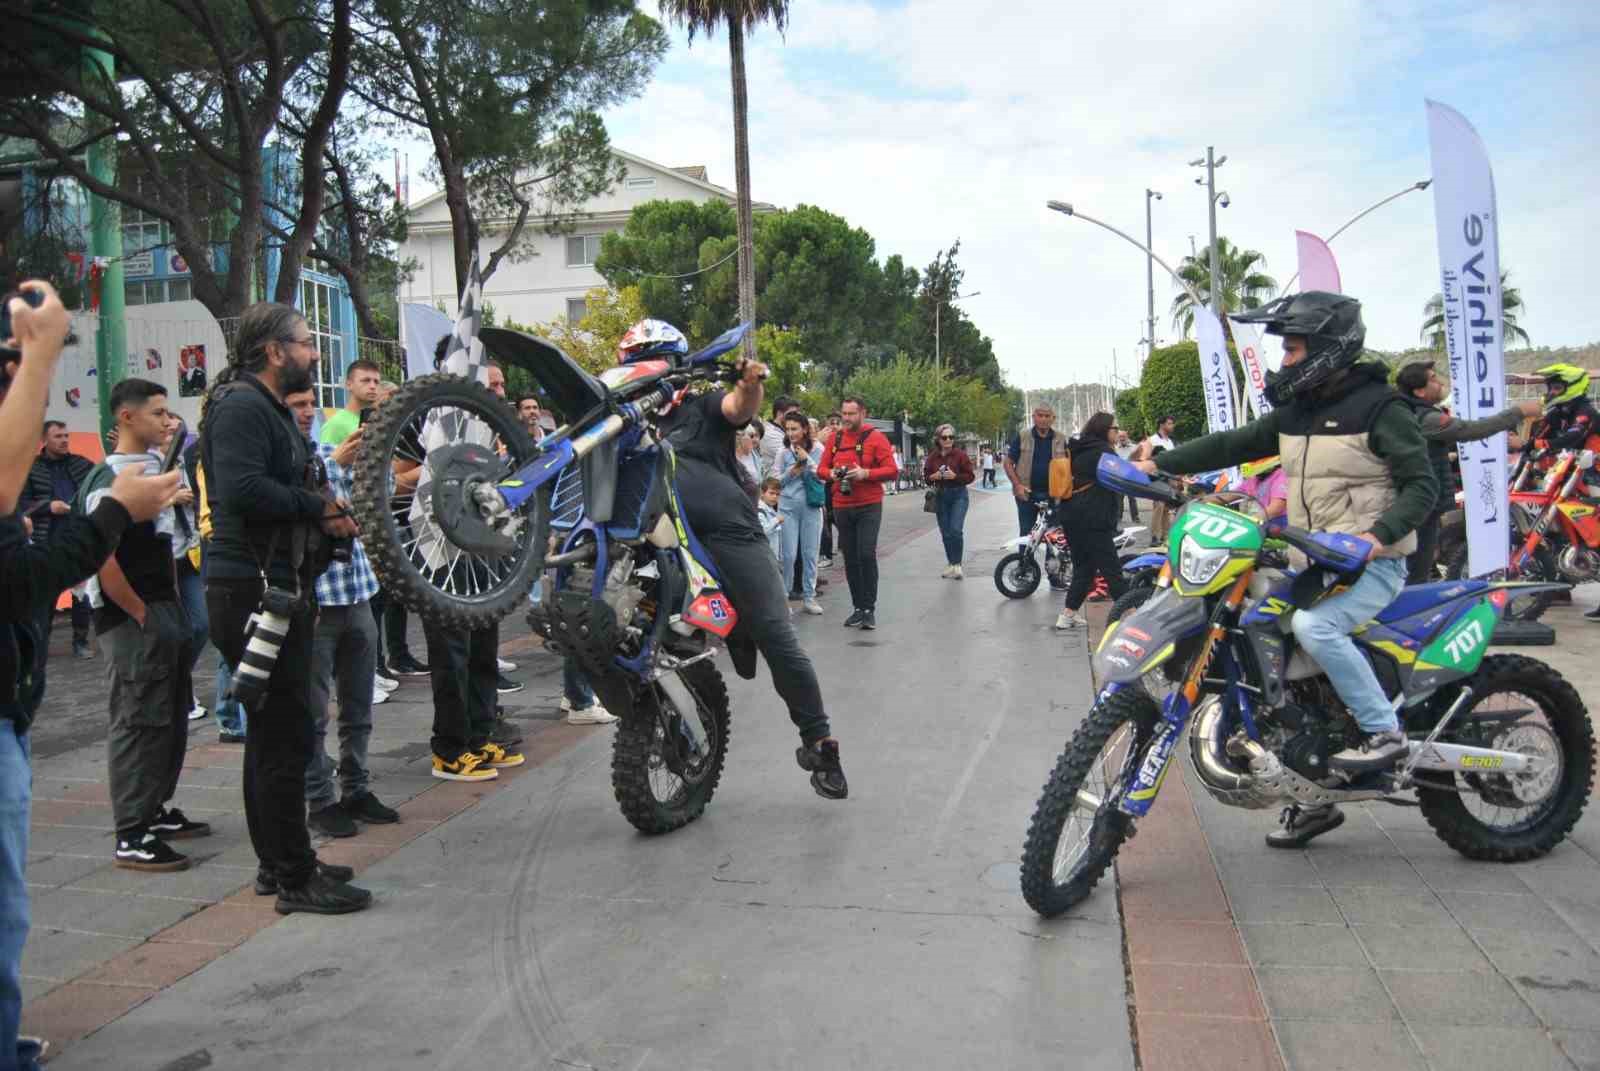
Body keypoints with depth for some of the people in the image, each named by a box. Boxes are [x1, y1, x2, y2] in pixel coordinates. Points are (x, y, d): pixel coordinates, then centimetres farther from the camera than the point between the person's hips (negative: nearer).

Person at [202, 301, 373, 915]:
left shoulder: (268, 409, 20)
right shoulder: (240, 405, -14)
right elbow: (242, 490, -29)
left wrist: (326, 516, 2)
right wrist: (317, 506, -15)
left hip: (278, 590, 11)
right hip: (255, 592, -11)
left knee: (272, 734, 16)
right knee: (285, 736, -6)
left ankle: (278, 864, 27)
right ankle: (296, 880, 3)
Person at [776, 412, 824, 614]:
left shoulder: (817, 449, 1)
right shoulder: (784, 452, 1)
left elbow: (822, 476, -2)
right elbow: (777, 481, 7)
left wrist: (807, 460, -13)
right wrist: (791, 472, -11)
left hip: (811, 506, 1)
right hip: (788, 505, -1)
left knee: (810, 553, 6)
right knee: (788, 554, -2)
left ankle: (808, 597, 16)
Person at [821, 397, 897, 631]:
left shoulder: (876, 437, -5)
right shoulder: (835, 438, 8)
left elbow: (891, 470, -9)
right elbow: (823, 467, 14)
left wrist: (865, 473, -22)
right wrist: (831, 473, -9)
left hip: (869, 506, -4)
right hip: (842, 507, 4)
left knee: (867, 555, -11)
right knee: (850, 559, 8)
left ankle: (869, 609, -2)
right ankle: (858, 608, 17)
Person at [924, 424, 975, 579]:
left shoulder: (960, 454, -6)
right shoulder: (932, 456, 3)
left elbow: (969, 476, -5)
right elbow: (926, 476, 10)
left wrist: (955, 476, -20)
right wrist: (933, 476, -11)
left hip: (958, 495, -4)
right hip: (940, 496, 4)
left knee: (955, 530, -15)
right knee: (945, 533, 9)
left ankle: (957, 564, -4)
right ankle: (950, 564, 22)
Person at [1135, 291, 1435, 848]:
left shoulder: (1378, 407, -9)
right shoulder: (1295, 413, 12)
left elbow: (1422, 482, -12)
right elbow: (1232, 445, 10)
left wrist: (1381, 532, -29)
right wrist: (1158, 464, 2)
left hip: (1371, 564, -8)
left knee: (1313, 626, -34)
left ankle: (1385, 732, -15)